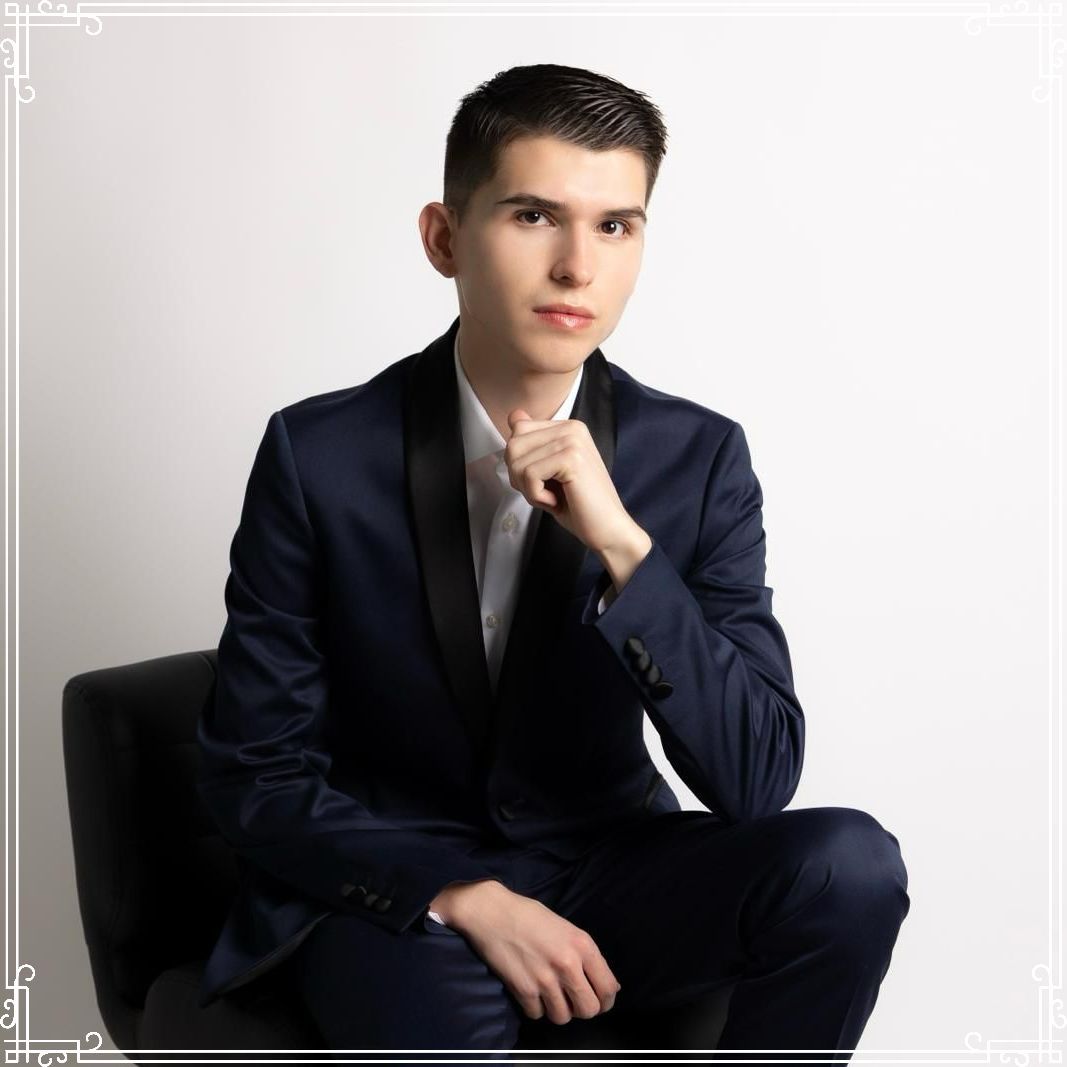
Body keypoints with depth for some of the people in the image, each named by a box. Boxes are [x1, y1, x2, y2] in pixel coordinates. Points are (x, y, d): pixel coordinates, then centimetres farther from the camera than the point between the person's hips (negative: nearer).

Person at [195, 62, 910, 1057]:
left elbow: (757, 782, -12)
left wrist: (623, 546, -25)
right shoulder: (320, 455, -11)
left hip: (605, 865, 4)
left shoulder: (698, 457, -7)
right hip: (392, 891, -3)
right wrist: (469, 899, -20)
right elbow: (254, 774, -6)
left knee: (850, 866, -25)